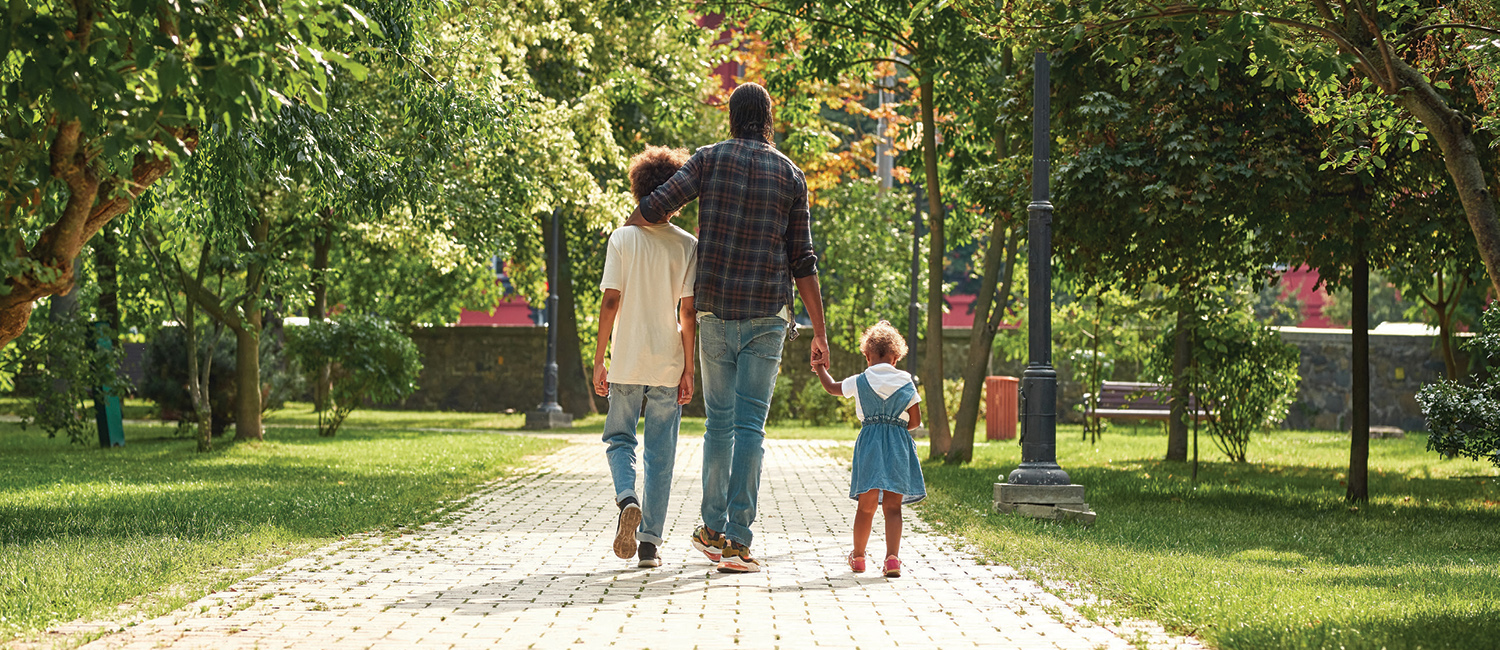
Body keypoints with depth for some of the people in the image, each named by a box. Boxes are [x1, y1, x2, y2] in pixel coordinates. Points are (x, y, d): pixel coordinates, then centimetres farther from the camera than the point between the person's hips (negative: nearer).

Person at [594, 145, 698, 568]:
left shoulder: (622, 239, -3)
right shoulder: (688, 247, -2)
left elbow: (611, 301, -5)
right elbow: (687, 312, -4)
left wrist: (599, 360, 1)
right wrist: (688, 369, 2)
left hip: (627, 362, 0)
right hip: (668, 364, 1)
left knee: (619, 439, 15)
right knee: (660, 453, 8)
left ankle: (627, 497, -15)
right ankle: (650, 542, 6)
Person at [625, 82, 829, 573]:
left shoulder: (710, 159, 3)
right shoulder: (790, 175, 5)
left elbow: (656, 207, -7)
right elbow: (803, 263, 4)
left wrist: (624, 230, 15)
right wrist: (819, 332, 8)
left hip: (715, 312, 1)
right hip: (766, 316, -1)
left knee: (719, 421, 14)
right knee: (750, 426, -3)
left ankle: (714, 529, 21)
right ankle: (737, 541, -9)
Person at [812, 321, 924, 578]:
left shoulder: (860, 382, 4)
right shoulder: (906, 383, 4)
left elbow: (832, 387, 21)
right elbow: (916, 420, 5)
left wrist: (821, 371, 41)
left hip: (870, 442, 0)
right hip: (898, 446, 0)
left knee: (866, 506, 8)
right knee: (892, 506, -3)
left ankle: (858, 556, 20)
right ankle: (892, 556, -16)